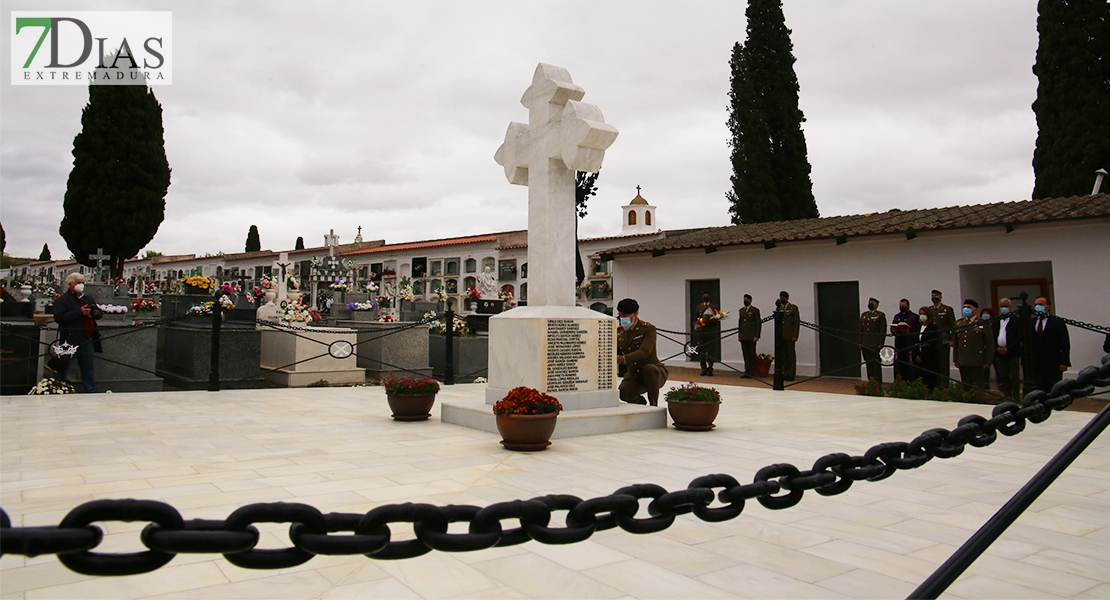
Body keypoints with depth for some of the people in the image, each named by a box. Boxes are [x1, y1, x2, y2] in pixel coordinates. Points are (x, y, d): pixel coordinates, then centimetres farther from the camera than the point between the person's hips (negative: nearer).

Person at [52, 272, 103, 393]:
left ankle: (92, 392, 14)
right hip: (70, 340, -6)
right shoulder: (62, 300, -3)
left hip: (87, 340, 6)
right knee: (63, 368, 5)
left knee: (88, 368, 10)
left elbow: (100, 313, 19)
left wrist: (93, 314, -4)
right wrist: (79, 313, -21)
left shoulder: (88, 298, 17)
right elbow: (58, 317, -17)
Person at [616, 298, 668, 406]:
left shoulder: (648, 329, -13)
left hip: (655, 373, -4)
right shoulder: (619, 332, 5)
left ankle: (653, 405, -17)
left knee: (648, 368, -38)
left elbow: (644, 352, -28)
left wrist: (623, 359, -43)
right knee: (623, 392, -26)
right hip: (634, 375, 4)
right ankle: (639, 401, 12)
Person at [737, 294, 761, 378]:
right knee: (745, 354, 6)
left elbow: (758, 323, -4)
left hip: (751, 336, -5)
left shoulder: (755, 310, -1)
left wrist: (756, 336, -11)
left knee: (752, 354, -2)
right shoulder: (741, 310, 17)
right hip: (743, 336, 5)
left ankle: (751, 373, 2)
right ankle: (747, 372, 10)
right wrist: (739, 335, 14)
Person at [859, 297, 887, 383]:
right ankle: (871, 382, 13)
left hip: (875, 344, -5)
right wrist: (860, 343, 11)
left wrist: (881, 343, -11)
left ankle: (877, 382, -1)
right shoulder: (864, 315, 16)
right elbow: (861, 330, 18)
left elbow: (883, 331, -4)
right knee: (868, 363, 7)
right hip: (865, 344, 5)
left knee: (876, 363, -5)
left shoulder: (881, 315, 1)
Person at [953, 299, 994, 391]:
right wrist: (955, 359, 12)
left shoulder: (983, 324, -1)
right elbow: (955, 343, 16)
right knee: (966, 386, 9)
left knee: (978, 387, 0)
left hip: (977, 362, -4)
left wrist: (988, 361, -5)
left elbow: (990, 344, -1)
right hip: (962, 361, 4)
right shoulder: (959, 323, 13)